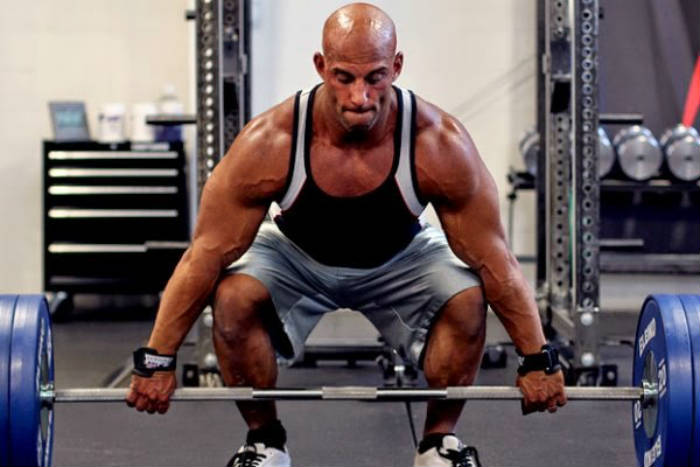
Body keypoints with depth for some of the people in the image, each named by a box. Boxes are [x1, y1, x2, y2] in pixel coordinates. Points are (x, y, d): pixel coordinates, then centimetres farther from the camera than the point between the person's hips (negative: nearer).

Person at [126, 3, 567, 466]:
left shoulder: (440, 143, -32)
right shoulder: (268, 142, -34)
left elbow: (492, 257, -22)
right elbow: (208, 253, -25)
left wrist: (539, 360, -19)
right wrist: (156, 360, -23)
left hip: (400, 259, 1)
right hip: (296, 255, 0)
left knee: (467, 302, -27)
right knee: (234, 297, -29)